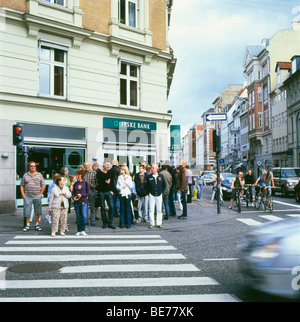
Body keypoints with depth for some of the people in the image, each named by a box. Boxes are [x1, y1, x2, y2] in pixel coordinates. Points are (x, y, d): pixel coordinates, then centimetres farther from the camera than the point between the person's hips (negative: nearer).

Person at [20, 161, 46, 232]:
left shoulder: (39, 175, 8)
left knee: (37, 211, 4)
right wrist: (23, 194, 0)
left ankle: (37, 225, 14)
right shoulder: (25, 175, 9)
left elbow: (43, 185, 7)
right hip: (27, 196, 0)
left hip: (37, 196, 0)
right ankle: (27, 225, 13)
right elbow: (22, 185, 10)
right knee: (27, 211, 2)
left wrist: (40, 194, 0)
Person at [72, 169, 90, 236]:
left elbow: (88, 193, -1)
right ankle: (79, 231, 15)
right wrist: (73, 197, -7)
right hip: (76, 202, 3)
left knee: (84, 217, -12)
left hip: (83, 202, -3)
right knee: (78, 217, 7)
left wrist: (81, 195, -15)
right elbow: (73, 192, 12)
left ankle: (83, 230, -1)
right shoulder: (75, 184, 12)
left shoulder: (86, 183, 1)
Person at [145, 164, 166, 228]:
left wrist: (161, 192, 5)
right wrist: (149, 192, 1)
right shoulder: (149, 177, 0)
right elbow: (146, 185, 8)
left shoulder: (161, 176, 3)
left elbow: (164, 185, 12)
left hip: (159, 195, 1)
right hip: (151, 195, -1)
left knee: (159, 210, 4)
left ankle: (159, 223, 13)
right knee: (151, 210, -2)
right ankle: (152, 223, 6)